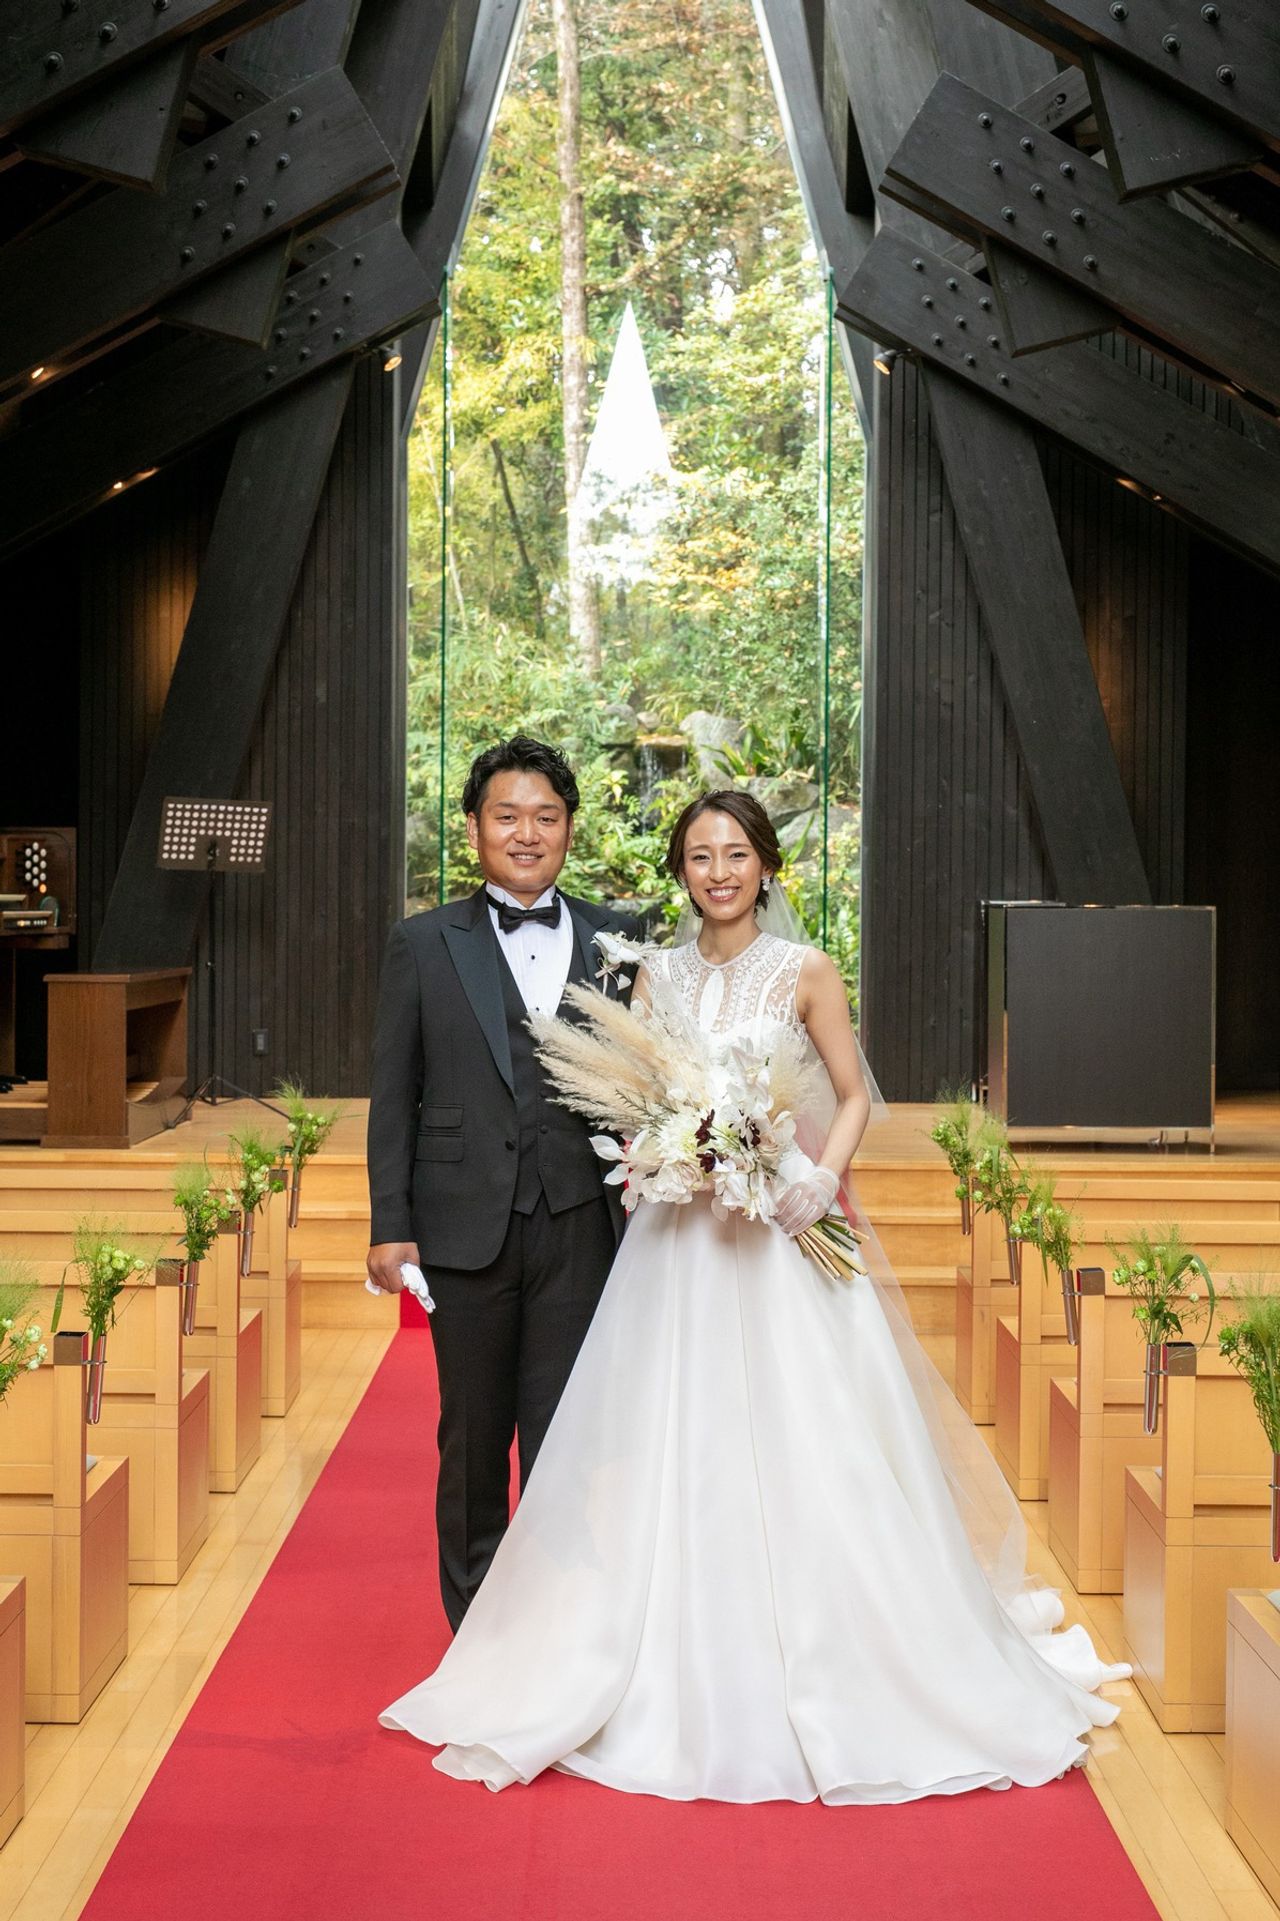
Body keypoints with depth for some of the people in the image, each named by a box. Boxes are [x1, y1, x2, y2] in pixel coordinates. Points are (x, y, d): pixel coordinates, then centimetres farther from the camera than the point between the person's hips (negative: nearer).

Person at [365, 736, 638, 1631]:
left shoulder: (615, 941, 6)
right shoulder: (424, 945, 4)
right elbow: (394, 1096, 2)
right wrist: (390, 1227, -3)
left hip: (579, 1228, 0)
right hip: (465, 1225, 0)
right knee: (473, 1438, 11)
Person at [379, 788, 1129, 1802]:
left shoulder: (805, 973, -1)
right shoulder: (657, 974, 8)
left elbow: (853, 1097, 2)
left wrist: (820, 1178, -14)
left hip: (780, 1237, -3)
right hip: (678, 1238, 3)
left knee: (802, 1456, -4)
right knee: (672, 1456, 3)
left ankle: (826, 1672, 9)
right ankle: (684, 1677, 14)